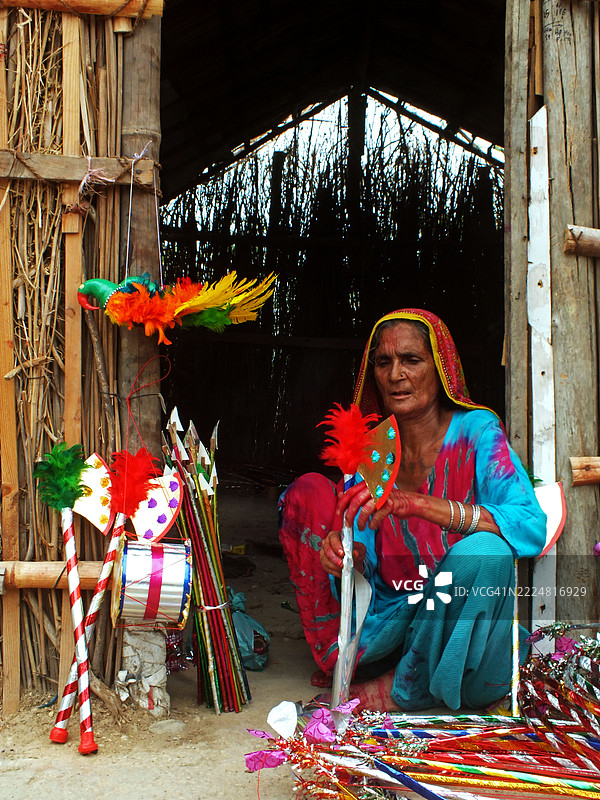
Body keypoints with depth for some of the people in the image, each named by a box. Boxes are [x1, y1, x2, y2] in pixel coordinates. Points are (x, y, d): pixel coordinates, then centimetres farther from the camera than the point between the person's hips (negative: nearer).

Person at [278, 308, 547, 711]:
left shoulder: (476, 430, -12)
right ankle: (341, 656, 4)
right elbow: (365, 568, -1)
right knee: (308, 491, -6)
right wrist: (344, 556, -27)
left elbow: (533, 527, -27)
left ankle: (411, 687, -9)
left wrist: (418, 503, -38)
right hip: (391, 613, 4)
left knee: (481, 551, -37)